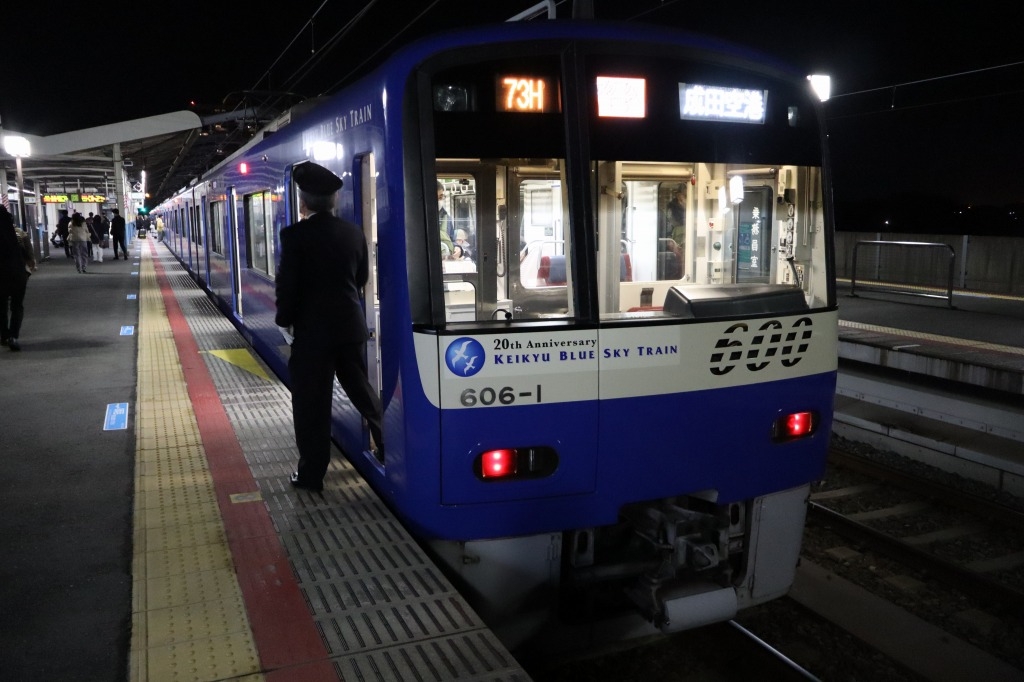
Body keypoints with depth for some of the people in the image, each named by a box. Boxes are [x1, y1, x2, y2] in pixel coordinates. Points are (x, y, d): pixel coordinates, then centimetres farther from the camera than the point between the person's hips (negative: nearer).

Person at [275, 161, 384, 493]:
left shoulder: (295, 234, -13)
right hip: (351, 324, 5)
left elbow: (287, 284, -10)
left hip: (312, 328, -5)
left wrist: (285, 318, 6)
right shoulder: (353, 232, 2)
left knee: (311, 401, 3)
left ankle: (311, 473, 11)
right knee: (361, 388, 20)